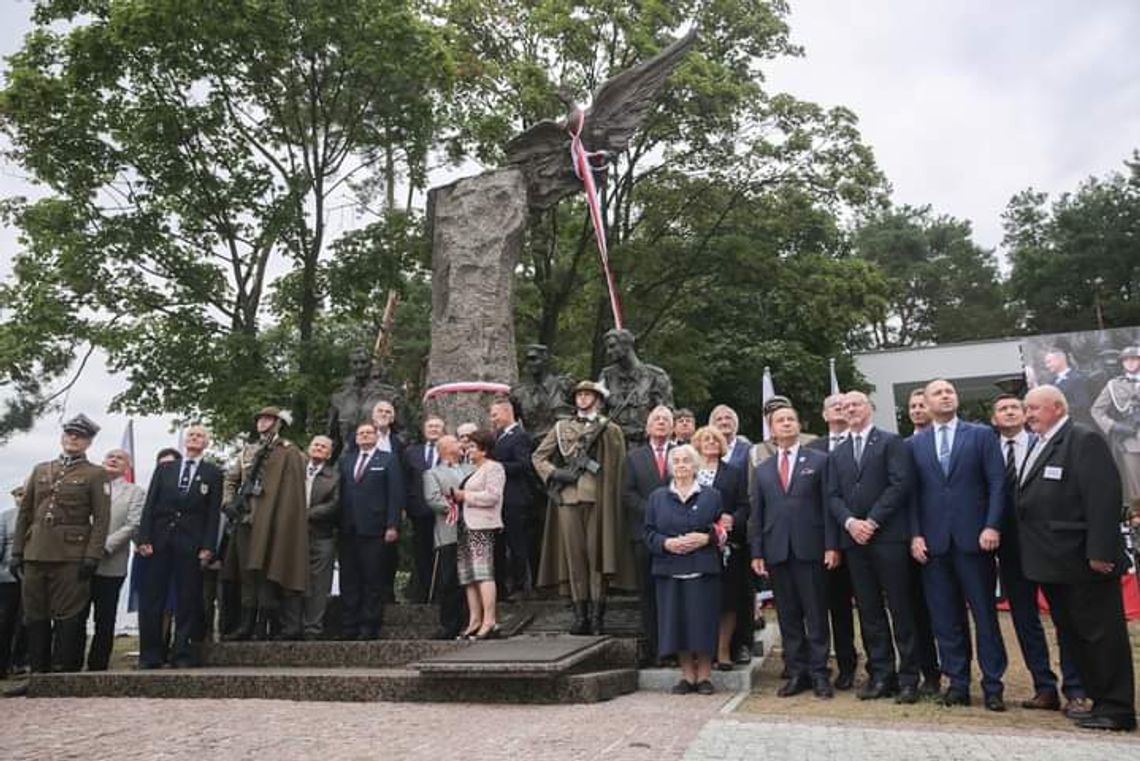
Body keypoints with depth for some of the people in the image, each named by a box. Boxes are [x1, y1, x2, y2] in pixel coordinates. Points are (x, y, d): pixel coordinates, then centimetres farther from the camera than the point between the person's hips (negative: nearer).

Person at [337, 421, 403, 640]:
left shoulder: (388, 460, 6)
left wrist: (392, 526, -10)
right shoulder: (345, 462, 18)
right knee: (348, 580, 6)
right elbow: (340, 494, 13)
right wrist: (338, 524, 4)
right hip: (348, 530, 4)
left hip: (373, 529, -4)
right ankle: (348, 627, 12)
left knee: (373, 580, 0)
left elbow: (395, 495, -1)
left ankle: (369, 628, 6)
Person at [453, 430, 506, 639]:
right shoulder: (473, 470, 24)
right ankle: (474, 621, 10)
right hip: (466, 527, 9)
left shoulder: (493, 468, -3)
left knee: (483, 572, -14)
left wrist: (465, 495, -9)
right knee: (468, 575, 7)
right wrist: (456, 497, 9)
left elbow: (492, 496, -15)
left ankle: (489, 621, -16)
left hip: (482, 527, -9)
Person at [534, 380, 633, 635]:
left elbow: (618, 469, 4)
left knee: (597, 554, -2)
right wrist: (555, 474, 2)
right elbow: (538, 456, 15)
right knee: (573, 555, 2)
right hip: (568, 499, 2)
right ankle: (580, 614, 8)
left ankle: (597, 614, 5)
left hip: (598, 499, -2)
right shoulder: (561, 428, 16)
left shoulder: (610, 430, 8)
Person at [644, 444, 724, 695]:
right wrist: (666, 543, -11)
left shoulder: (711, 496, 8)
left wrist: (705, 538, -12)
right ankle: (687, 675, 15)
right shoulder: (657, 497, 11)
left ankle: (704, 674, 13)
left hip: (703, 570, -1)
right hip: (669, 570, 2)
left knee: (703, 621, -1)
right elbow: (649, 533, 7)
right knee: (676, 622, 3)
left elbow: (723, 530, 6)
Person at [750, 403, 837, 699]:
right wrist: (757, 553, 5)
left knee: (816, 615, 2)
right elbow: (756, 515, 12)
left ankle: (819, 673, 12)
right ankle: (796, 672, 17)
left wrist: (831, 546, -8)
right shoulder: (762, 469, 14)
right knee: (788, 616, 8)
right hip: (776, 551, 3)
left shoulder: (819, 461, 5)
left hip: (810, 549, -3)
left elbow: (828, 505, -1)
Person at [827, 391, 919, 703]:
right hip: (854, 539, 5)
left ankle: (909, 677, 8)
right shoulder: (837, 454, 17)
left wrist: (873, 521, -13)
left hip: (888, 536, -4)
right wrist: (850, 522, -8)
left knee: (901, 608, 0)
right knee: (869, 611, 7)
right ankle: (881, 675, 14)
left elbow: (900, 484, -9)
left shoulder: (891, 442, 2)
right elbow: (833, 496, 11)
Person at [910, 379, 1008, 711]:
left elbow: (997, 483, 0)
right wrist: (915, 534, -2)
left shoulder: (981, 435, 5)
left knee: (985, 614, 4)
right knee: (945, 618, 5)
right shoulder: (915, 444, 10)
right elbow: (912, 493, 7)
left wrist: (992, 526, -10)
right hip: (933, 542, 2)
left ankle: (992, 686, 14)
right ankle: (957, 683, 15)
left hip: (973, 538, -1)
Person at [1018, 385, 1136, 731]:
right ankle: (1099, 699, 26)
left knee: (1101, 634, 1)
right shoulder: (1040, 446, 16)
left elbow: (1104, 497, -19)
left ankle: (1117, 709, 11)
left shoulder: (1085, 440, -11)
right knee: (1073, 634, 15)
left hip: (1082, 561, -9)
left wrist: (1099, 552, -23)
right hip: (1053, 562, 9)